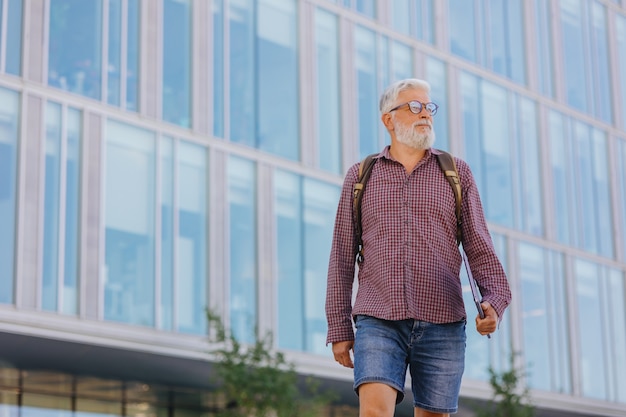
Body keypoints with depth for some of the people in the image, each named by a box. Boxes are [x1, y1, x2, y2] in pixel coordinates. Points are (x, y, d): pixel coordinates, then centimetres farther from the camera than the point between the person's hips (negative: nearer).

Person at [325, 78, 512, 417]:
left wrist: (495, 301, -11)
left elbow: (479, 248, 7)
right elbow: (342, 258, 11)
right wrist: (339, 328, 6)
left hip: (442, 325, 1)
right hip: (378, 323, -1)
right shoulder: (360, 177, 12)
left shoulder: (456, 173, 12)